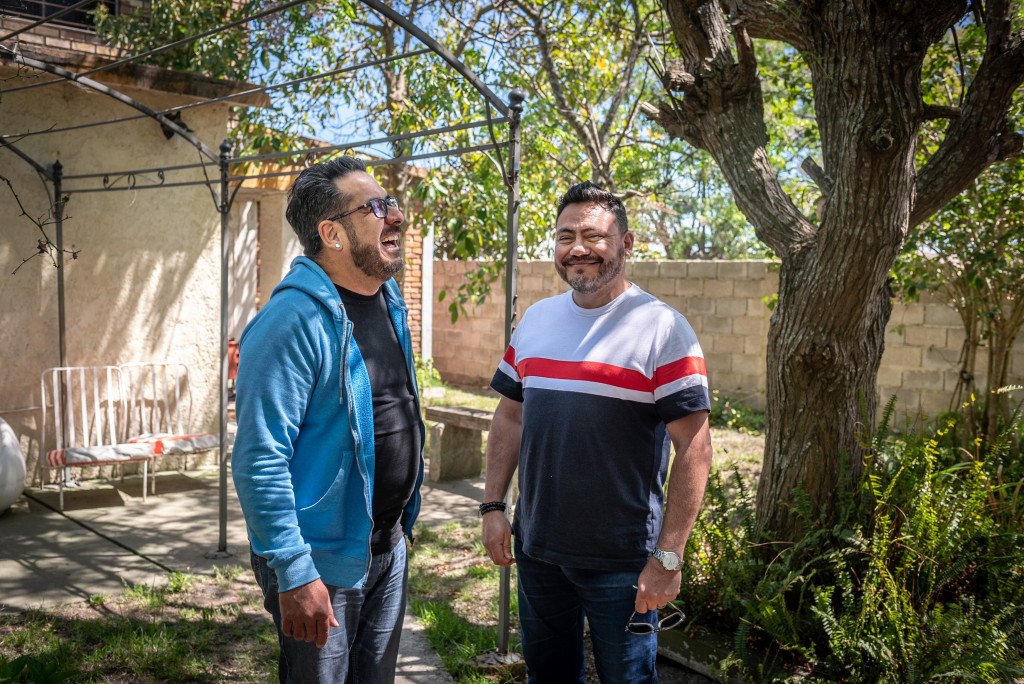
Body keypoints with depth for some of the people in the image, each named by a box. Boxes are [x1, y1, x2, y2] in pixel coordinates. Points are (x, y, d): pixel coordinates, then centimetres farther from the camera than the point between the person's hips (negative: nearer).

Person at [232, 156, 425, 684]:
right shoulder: (294, 320, -22)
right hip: (324, 561, -8)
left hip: (389, 547, 8)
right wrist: (294, 575, -24)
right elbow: (259, 461, -24)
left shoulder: (389, 302, 5)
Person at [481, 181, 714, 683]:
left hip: (621, 560, -5)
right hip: (536, 547, 5)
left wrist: (668, 556, -17)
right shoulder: (535, 319, 6)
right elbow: (510, 418, 12)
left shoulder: (663, 329, -12)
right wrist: (493, 506, 6)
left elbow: (694, 448, -14)